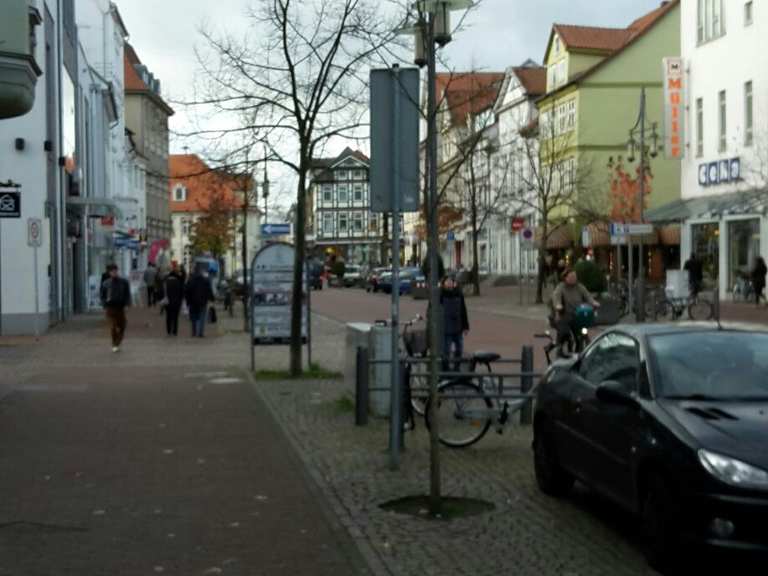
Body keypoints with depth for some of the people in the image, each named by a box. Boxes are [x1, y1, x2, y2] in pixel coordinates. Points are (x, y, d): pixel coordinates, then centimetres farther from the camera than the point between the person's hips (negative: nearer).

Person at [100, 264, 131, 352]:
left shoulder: (124, 282, 3)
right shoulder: (105, 283, 3)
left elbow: (127, 295, 6)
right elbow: (103, 296, 10)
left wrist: (127, 305, -8)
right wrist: (104, 306, -2)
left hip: (120, 307, 1)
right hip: (110, 308, -1)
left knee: (122, 327, 5)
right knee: (113, 327, -8)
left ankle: (117, 343, 21)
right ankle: (115, 345, 2)